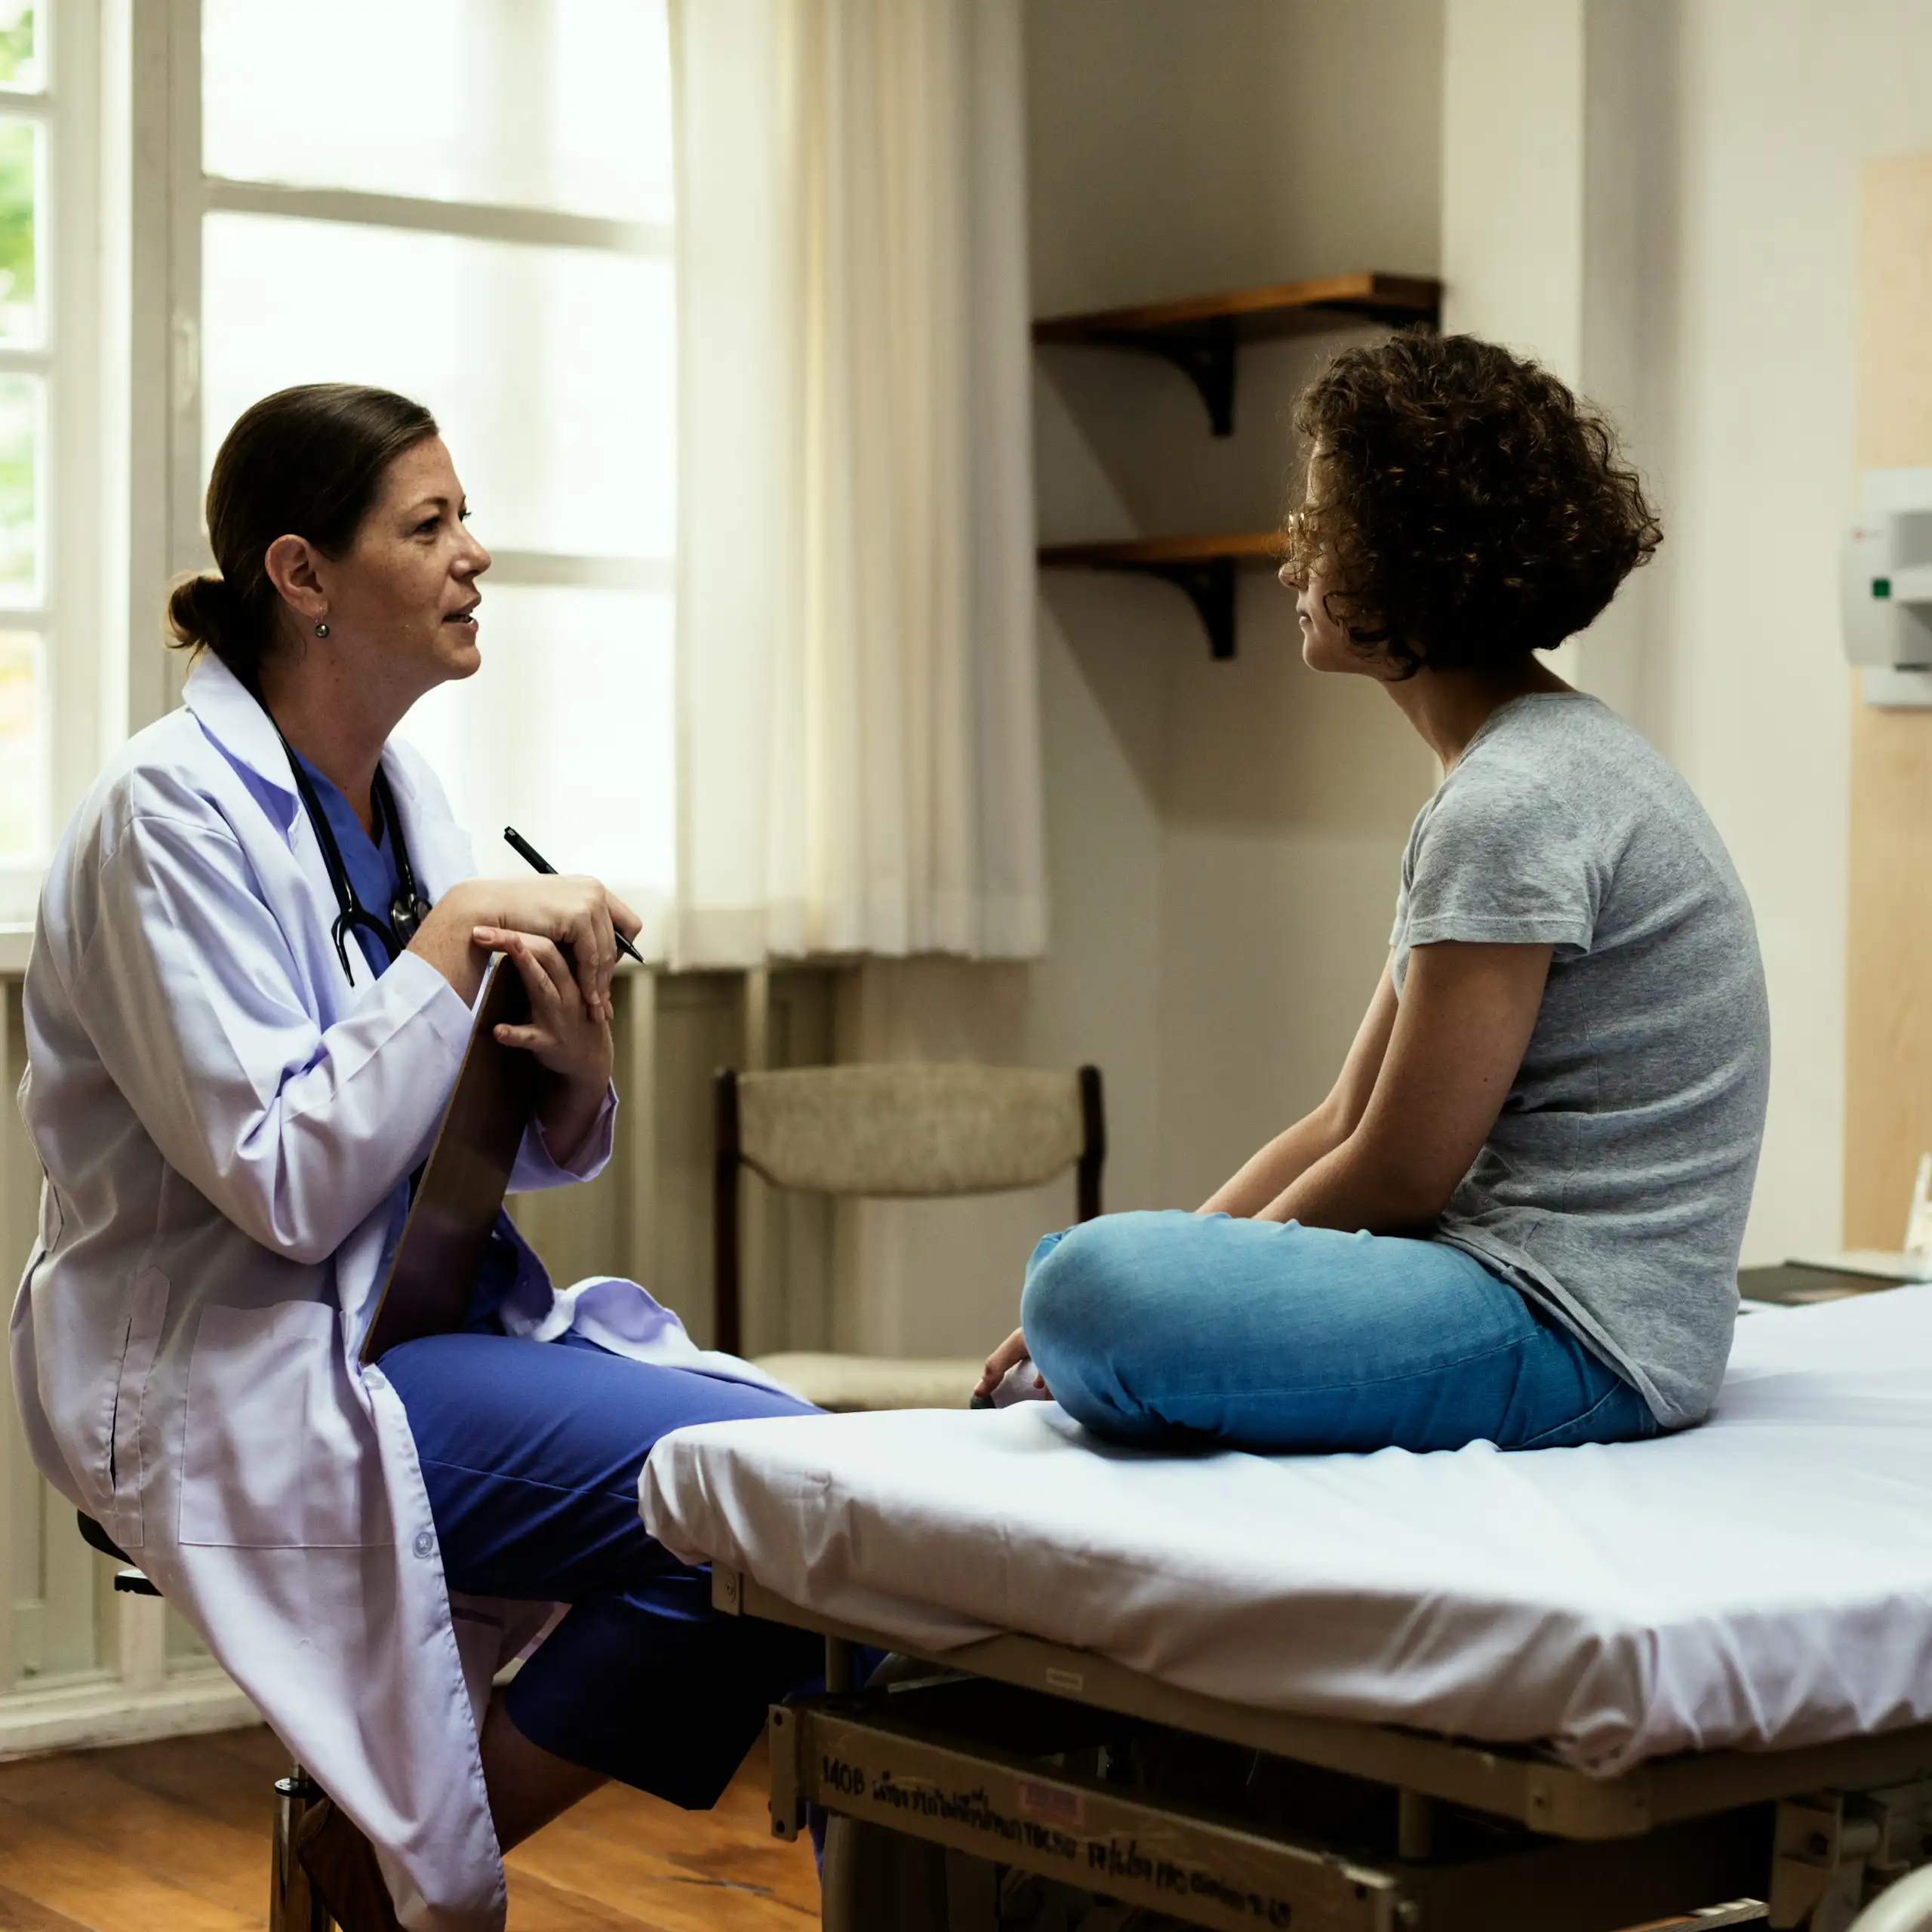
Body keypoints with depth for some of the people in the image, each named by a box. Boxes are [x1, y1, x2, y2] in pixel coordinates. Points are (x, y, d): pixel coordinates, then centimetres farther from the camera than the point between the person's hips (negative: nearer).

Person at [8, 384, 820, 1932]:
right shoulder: (176, 812, -14)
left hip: (429, 1316, 8)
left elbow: (507, 1154, 15)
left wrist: (578, 1077, -8)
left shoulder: (402, 794, 11)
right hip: (244, 1376, -8)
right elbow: (286, 1186, -21)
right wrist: (452, 940, -17)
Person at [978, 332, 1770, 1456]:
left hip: (1581, 1333, -11)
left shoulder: (1518, 804, -18)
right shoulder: (1513, 773, 15)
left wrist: (1116, 1308, -4)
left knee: (1098, 1287, -30)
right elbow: (1345, 1125, 13)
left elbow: (1393, 1178, -17)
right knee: (1075, 1259, 25)